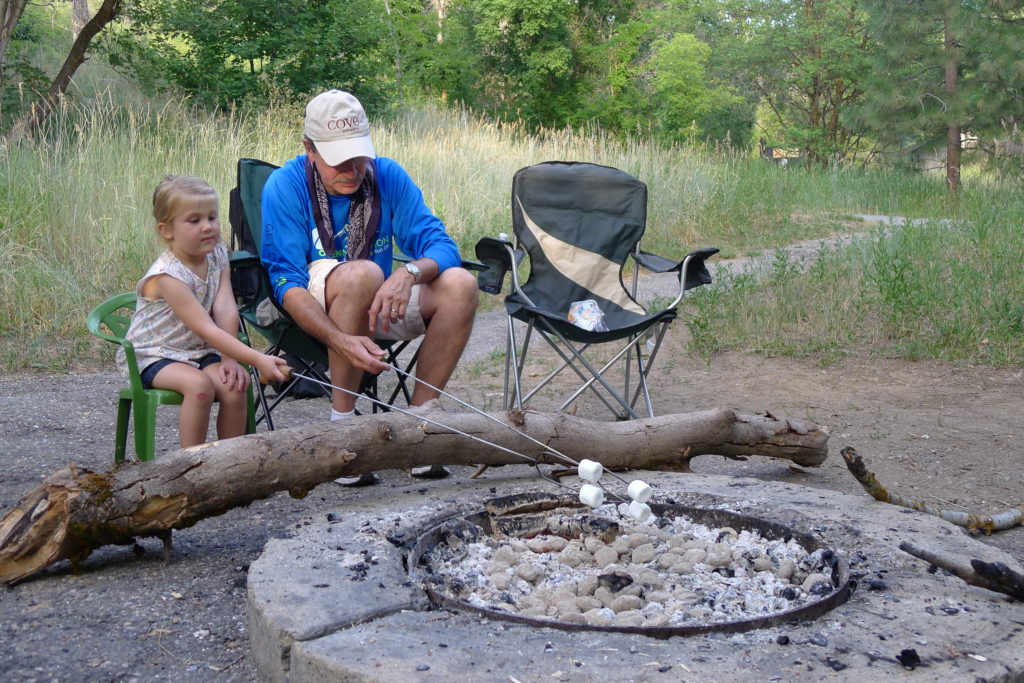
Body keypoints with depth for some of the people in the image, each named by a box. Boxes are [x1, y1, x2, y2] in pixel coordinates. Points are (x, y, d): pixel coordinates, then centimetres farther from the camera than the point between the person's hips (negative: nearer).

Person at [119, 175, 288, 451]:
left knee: (233, 385, -21)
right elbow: (207, 330, -30)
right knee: (199, 384, -32)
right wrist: (258, 360, -36)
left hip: (197, 352, 6)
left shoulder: (217, 255, -2)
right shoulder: (168, 276, -25)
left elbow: (225, 310, -12)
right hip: (152, 356, -6)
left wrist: (229, 358, -24)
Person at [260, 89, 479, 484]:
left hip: (377, 305, 4)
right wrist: (342, 341, -37)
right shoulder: (285, 186, -13)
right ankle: (341, 422, -27)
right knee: (362, 273, -36)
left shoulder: (387, 176, -4)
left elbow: (440, 245, -8)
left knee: (460, 284, -21)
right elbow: (287, 284, -20)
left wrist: (410, 273, -34)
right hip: (316, 313, -4)